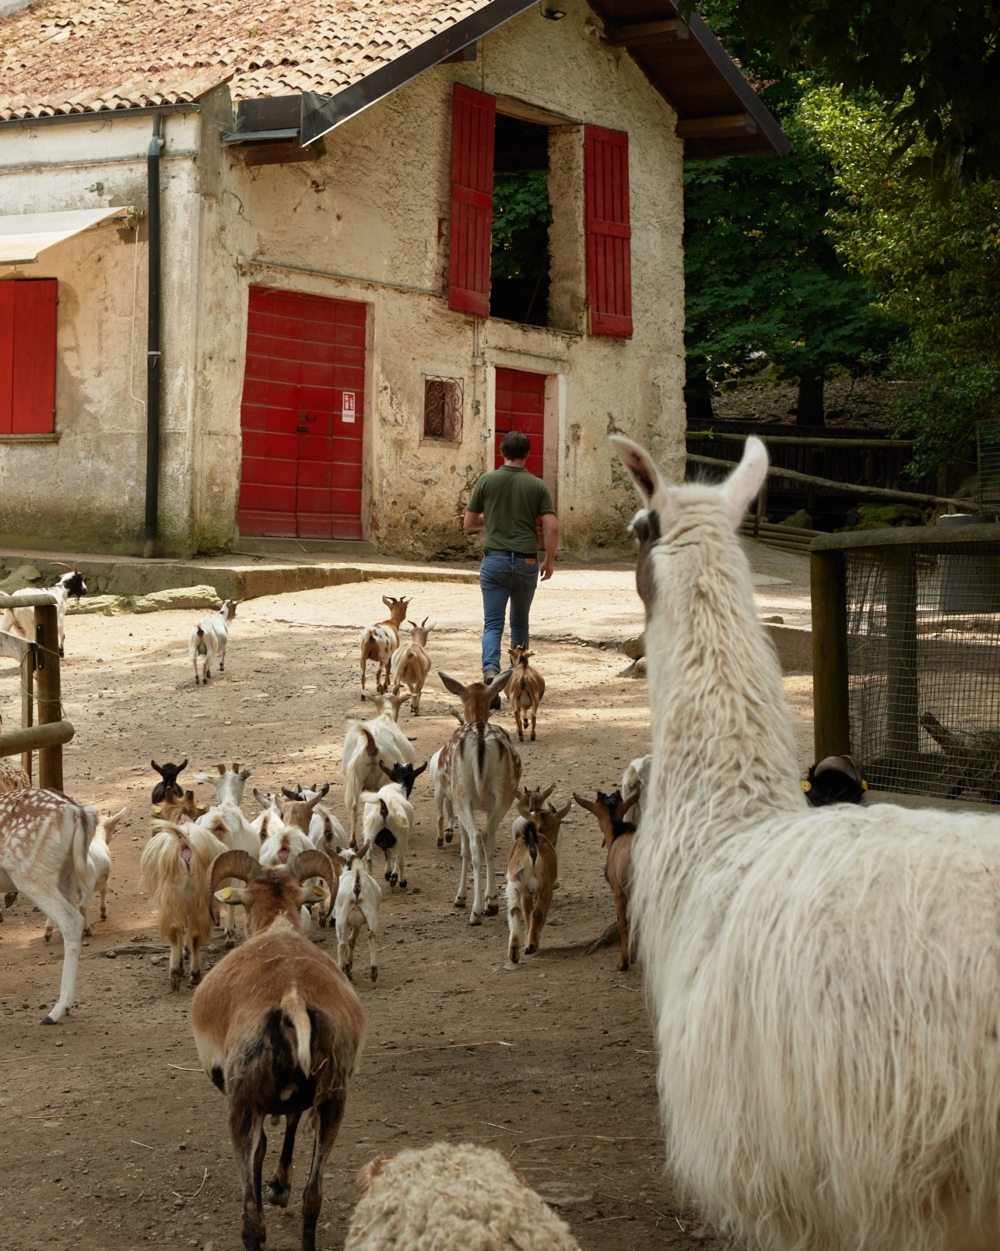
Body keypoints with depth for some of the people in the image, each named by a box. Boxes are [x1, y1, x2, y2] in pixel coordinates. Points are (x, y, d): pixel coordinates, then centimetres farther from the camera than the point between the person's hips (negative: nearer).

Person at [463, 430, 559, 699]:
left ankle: (491, 672, -28)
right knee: (520, 623, 19)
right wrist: (549, 561, 7)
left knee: (493, 624, -3)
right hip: (526, 563, 1)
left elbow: (469, 523, 5)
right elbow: (552, 527, -6)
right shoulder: (537, 485, 0)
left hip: (494, 560, -1)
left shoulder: (487, 481, 0)